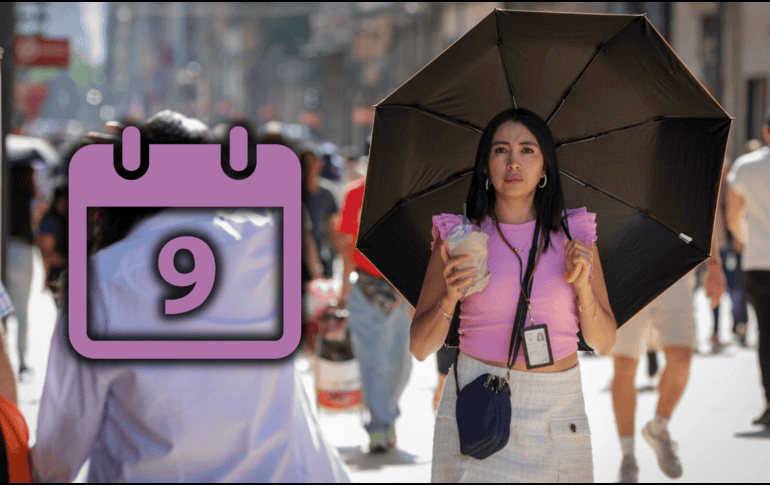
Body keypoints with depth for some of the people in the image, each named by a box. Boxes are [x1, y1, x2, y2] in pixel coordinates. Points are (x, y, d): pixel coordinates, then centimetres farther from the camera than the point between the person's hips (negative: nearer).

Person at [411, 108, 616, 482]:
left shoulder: (574, 234, 7)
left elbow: (604, 343, 7)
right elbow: (420, 347, 2)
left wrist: (581, 285, -10)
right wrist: (449, 299, -16)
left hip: (557, 408, 2)